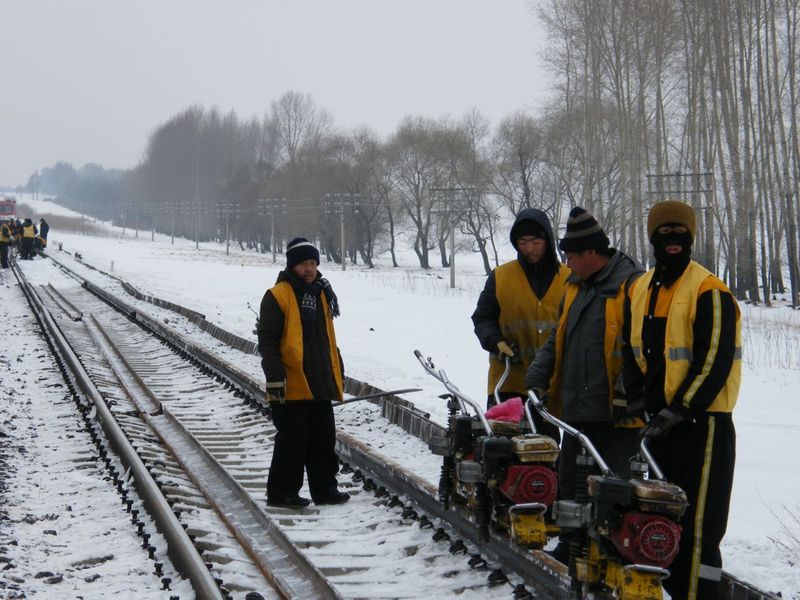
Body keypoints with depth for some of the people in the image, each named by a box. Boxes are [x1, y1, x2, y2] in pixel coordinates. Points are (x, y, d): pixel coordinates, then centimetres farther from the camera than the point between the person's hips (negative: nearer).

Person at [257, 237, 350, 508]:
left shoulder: (322, 293, 14)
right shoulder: (278, 295, -9)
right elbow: (267, 340, -12)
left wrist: (338, 370, 22)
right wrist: (274, 376, -18)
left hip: (320, 384, 7)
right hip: (292, 386, -7)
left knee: (323, 439, 12)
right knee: (292, 441, -2)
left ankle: (325, 488, 21)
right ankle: (281, 493, 8)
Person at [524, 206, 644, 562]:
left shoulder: (632, 286, -13)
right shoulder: (576, 286, 15)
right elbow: (558, 339, 23)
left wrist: (628, 393, -24)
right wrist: (537, 379, 12)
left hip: (616, 414, -8)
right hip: (576, 410, 8)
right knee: (569, 483, 15)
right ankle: (570, 548, 28)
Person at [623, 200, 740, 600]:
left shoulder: (709, 292, -10)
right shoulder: (639, 290, 12)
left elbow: (716, 361, -15)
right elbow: (632, 353, 18)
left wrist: (679, 410, -18)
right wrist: (640, 399, 3)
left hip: (702, 420, -8)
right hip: (658, 421, 8)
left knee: (697, 525, -11)